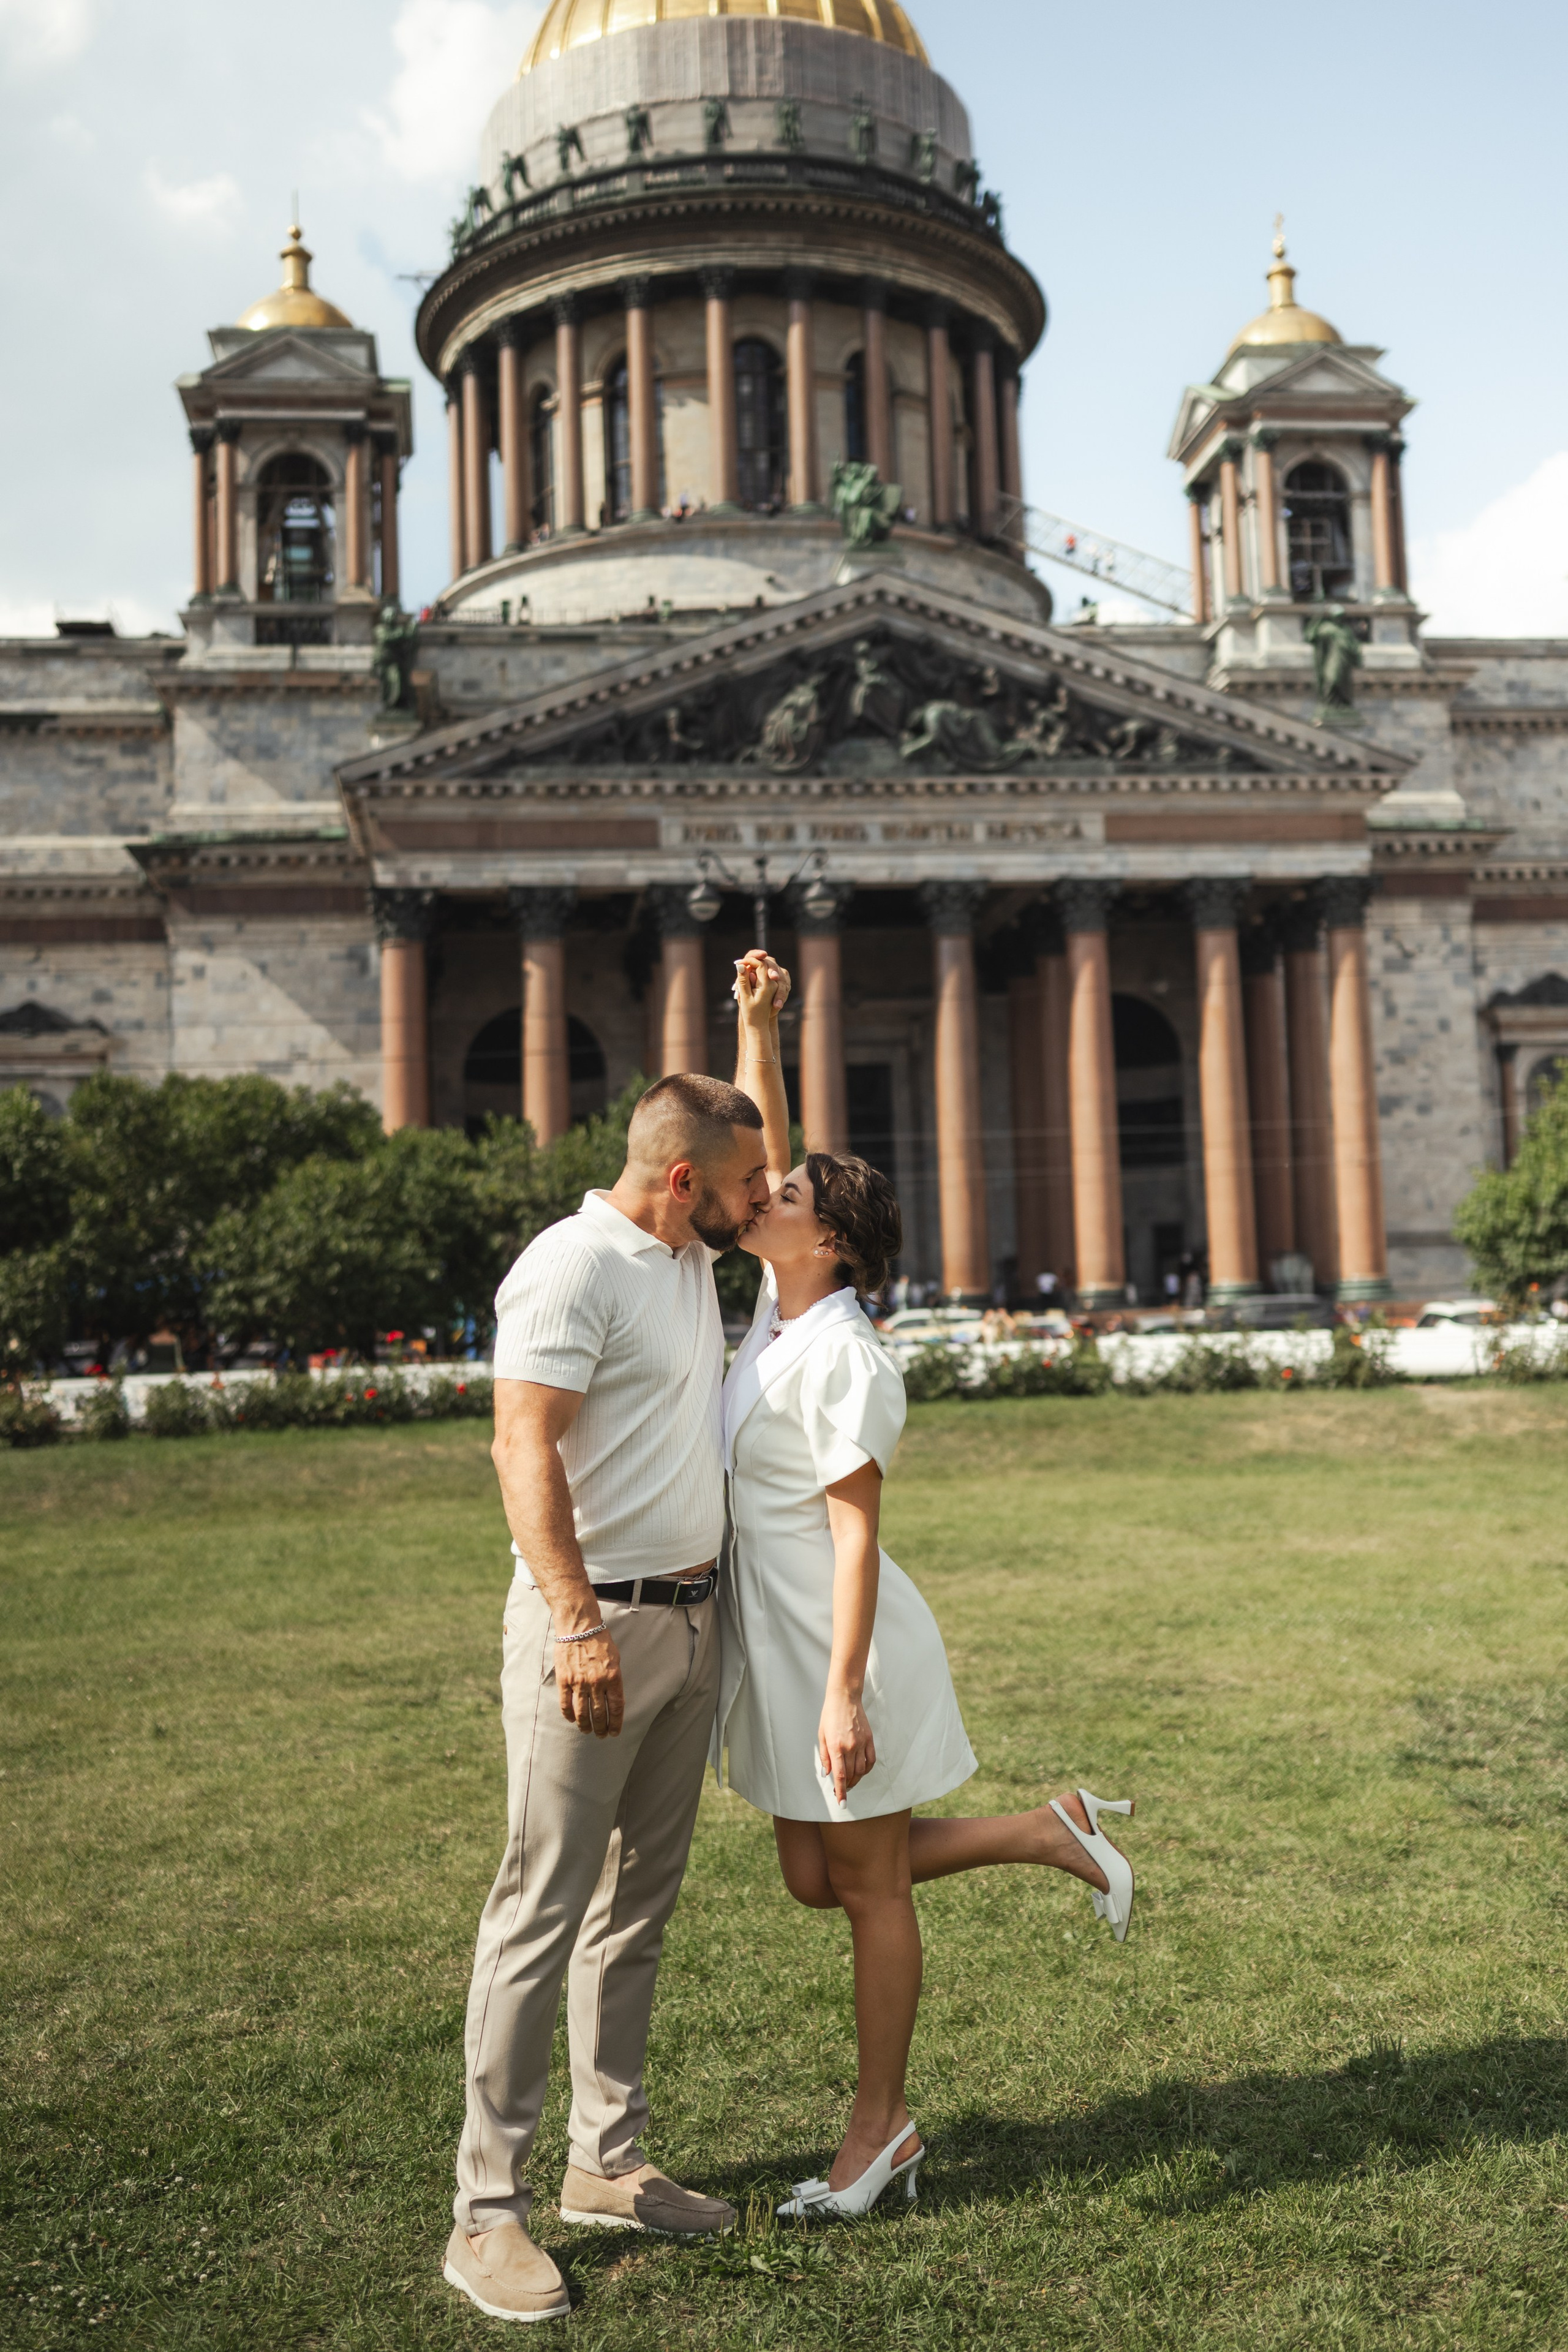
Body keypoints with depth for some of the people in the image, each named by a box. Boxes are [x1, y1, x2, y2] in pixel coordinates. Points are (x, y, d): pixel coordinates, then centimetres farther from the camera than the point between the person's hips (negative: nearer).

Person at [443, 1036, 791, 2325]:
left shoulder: (691, 1251, 11)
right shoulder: (573, 1267, -16)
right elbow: (526, 1449, -24)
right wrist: (579, 1625, -29)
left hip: (693, 1623, 9)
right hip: (597, 1625, -9)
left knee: (640, 1902, 15)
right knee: (545, 1907, -4)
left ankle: (611, 2164, 28)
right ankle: (488, 2211, 8)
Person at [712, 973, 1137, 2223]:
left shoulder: (844, 1358, -20)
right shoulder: (780, 1309, 4)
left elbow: (856, 1532, -22)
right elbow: (766, 1150, 11)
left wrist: (843, 1695, -25)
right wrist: (758, 1030, 2)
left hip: (841, 1648, -9)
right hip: (777, 1646, 9)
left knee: (871, 1886, 8)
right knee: (815, 1877, 17)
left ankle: (881, 2128, 26)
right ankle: (1047, 1834, 29)